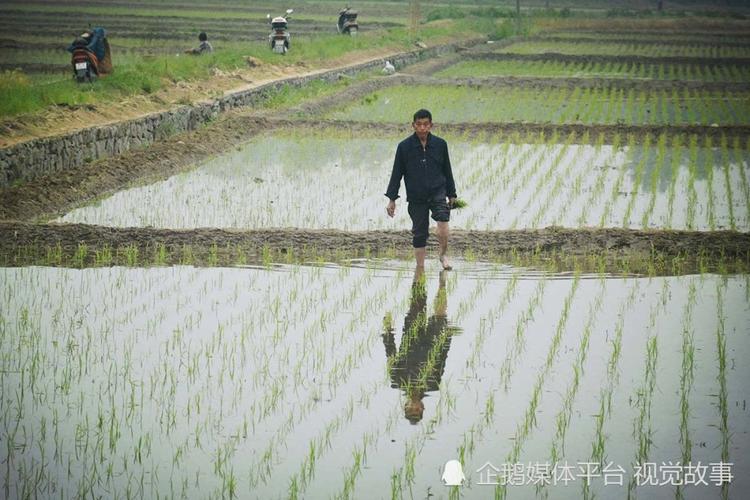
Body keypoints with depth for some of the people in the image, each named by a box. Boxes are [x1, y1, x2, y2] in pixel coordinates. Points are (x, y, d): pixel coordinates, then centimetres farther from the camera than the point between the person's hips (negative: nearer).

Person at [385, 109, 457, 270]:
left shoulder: (440, 144, 2)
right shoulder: (404, 146, -3)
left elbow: (447, 171, 12)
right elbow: (396, 173, 2)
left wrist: (451, 195, 14)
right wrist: (392, 199, -1)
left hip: (437, 192, 0)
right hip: (416, 197, 0)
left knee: (443, 220, -24)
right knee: (419, 234, 4)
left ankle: (443, 254, -3)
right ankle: (420, 268, 15)